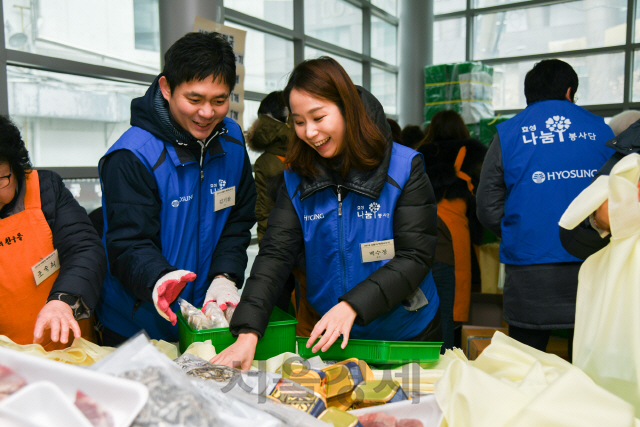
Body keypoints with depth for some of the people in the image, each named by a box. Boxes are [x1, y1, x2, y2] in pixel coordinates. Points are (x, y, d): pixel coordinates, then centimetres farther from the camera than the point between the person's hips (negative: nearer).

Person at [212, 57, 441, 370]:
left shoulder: (404, 167, -14)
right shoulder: (297, 178, -5)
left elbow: (415, 256, -17)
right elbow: (274, 255, -13)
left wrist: (352, 305, -29)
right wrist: (247, 332, -26)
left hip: (408, 334, -2)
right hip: (329, 337, 2)